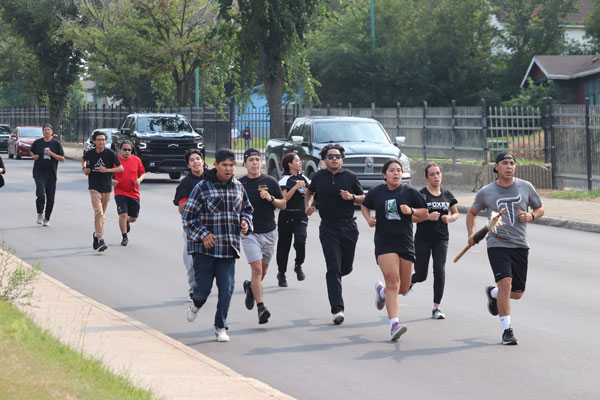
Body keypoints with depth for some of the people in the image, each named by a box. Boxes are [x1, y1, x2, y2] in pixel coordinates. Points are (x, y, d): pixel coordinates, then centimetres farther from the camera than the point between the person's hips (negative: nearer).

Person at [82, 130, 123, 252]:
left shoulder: (110, 153, -6)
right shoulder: (90, 153, 0)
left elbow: (121, 168, -6)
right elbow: (84, 160, 24)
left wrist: (107, 170, -17)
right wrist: (84, 168, 4)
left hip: (106, 187, 1)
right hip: (94, 187, -1)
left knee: (102, 214, 14)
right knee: (98, 212, -16)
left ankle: (97, 234, 37)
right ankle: (100, 240, -22)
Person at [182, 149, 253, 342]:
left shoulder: (238, 187, 8)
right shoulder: (202, 188, -6)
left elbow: (247, 208, 24)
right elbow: (188, 216, -5)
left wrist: (245, 222, 4)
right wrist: (203, 234, -14)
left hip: (229, 247, 3)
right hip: (205, 247, -3)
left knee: (226, 289, -1)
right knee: (203, 287, 0)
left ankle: (220, 327, 11)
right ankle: (196, 304, 36)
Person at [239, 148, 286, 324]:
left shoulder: (270, 182, 2)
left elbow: (283, 205, 5)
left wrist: (271, 198, -13)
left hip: (269, 232, 2)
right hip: (249, 233, -2)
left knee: (263, 270, 14)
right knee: (257, 268, -15)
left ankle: (250, 286, 45)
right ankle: (261, 308, -17)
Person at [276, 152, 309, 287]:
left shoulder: (304, 179, 12)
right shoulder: (284, 180, -4)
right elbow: (284, 198, -15)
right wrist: (296, 187, -19)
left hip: (301, 215, 3)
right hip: (287, 215, -3)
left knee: (300, 240, -20)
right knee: (284, 244, 4)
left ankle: (298, 265, 3)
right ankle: (281, 273, 18)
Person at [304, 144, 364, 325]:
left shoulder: (350, 177, 2)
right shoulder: (319, 177, 5)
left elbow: (363, 198, 9)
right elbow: (309, 192, 24)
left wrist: (352, 197, -12)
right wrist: (308, 205, 5)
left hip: (348, 227, 1)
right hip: (328, 227, -1)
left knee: (346, 267, 8)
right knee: (334, 267, -11)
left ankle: (334, 278, 46)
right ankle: (337, 310, -14)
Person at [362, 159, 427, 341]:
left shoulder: (409, 192, 1)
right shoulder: (376, 192, 3)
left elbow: (424, 212, 7)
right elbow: (365, 206, 21)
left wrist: (411, 211, -13)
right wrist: (369, 218, 1)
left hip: (405, 243, 2)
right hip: (384, 243, -2)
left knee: (403, 289, 9)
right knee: (393, 282, -19)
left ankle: (382, 290, 43)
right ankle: (394, 323, -22)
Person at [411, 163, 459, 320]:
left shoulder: (447, 195, 7)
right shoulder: (421, 195, -6)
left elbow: (455, 213, 19)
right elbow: (411, 217, -8)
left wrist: (450, 218, -3)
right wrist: (428, 216, -22)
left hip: (441, 239, 3)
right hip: (423, 238, -3)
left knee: (439, 270, -12)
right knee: (421, 275, 2)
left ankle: (436, 307, -2)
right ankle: (409, 282, 40)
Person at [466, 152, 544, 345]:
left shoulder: (526, 187, 4)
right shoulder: (486, 192, 2)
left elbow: (540, 208, 16)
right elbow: (472, 213, 17)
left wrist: (531, 216, -6)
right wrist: (471, 234, 2)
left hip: (520, 245, 3)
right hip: (497, 244, -3)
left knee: (517, 293, 6)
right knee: (505, 282, -22)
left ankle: (493, 293, 42)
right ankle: (506, 330, -14)